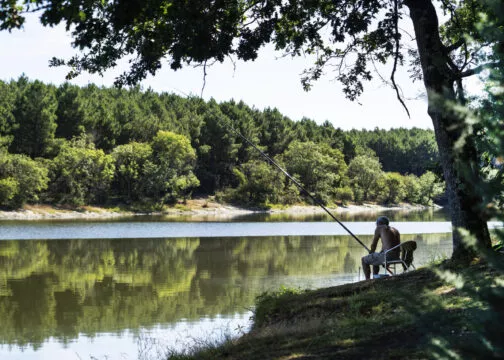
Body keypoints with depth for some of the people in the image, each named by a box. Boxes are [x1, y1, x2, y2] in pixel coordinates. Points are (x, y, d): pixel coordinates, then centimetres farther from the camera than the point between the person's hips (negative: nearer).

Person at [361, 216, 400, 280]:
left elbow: (373, 245, 3)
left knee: (364, 260, 12)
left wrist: (371, 252, 20)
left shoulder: (379, 228, 1)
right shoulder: (395, 230, 21)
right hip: (396, 256, 8)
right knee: (376, 257, 35)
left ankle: (367, 280, 9)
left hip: (387, 256, -8)